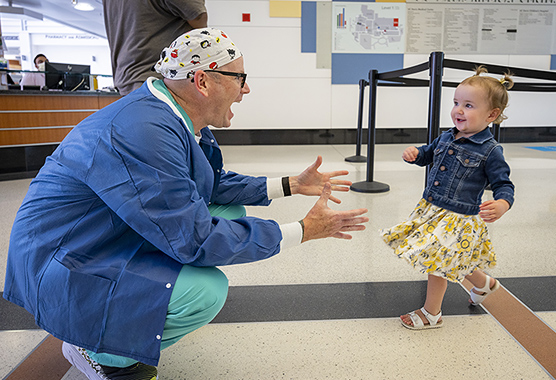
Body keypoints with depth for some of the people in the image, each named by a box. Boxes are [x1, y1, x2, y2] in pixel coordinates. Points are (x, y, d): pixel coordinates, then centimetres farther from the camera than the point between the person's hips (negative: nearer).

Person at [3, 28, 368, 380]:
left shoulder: (183, 122, -1)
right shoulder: (146, 132, -31)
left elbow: (215, 183, 11)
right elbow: (196, 241, -30)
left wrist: (291, 185, 6)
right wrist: (304, 231, -24)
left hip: (116, 235, 10)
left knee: (231, 213, 6)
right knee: (207, 290, -29)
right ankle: (98, 350, 2)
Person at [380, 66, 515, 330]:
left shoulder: (490, 151, -15)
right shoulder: (446, 138, 3)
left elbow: (503, 184, -11)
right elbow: (428, 154, 20)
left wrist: (501, 205, -32)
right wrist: (414, 153, -3)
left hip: (460, 218, -7)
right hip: (432, 209, 7)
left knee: (438, 261, 1)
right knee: (453, 261, 23)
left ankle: (431, 313, 24)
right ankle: (484, 283, 52)